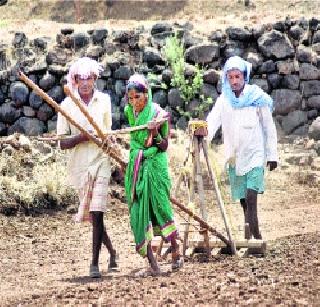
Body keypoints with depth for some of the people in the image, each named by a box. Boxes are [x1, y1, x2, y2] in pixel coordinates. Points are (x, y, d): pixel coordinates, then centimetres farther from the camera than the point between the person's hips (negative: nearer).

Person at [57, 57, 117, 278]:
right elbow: (63, 143, -5)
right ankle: (111, 251, 32)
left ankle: (95, 263, -9)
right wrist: (82, 137, -20)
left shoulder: (104, 101, 4)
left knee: (97, 212, -12)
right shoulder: (67, 105, -3)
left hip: (101, 161, -1)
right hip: (79, 164, 1)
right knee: (89, 214, 11)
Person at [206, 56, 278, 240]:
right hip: (234, 157, 4)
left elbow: (269, 128, 2)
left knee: (251, 199, -16)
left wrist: (272, 155, 1)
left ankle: (250, 237, -18)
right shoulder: (224, 100, 5)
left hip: (254, 155, -4)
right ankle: (256, 238, 16)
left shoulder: (257, 98, -3)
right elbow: (212, 122, -9)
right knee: (244, 202, 7)